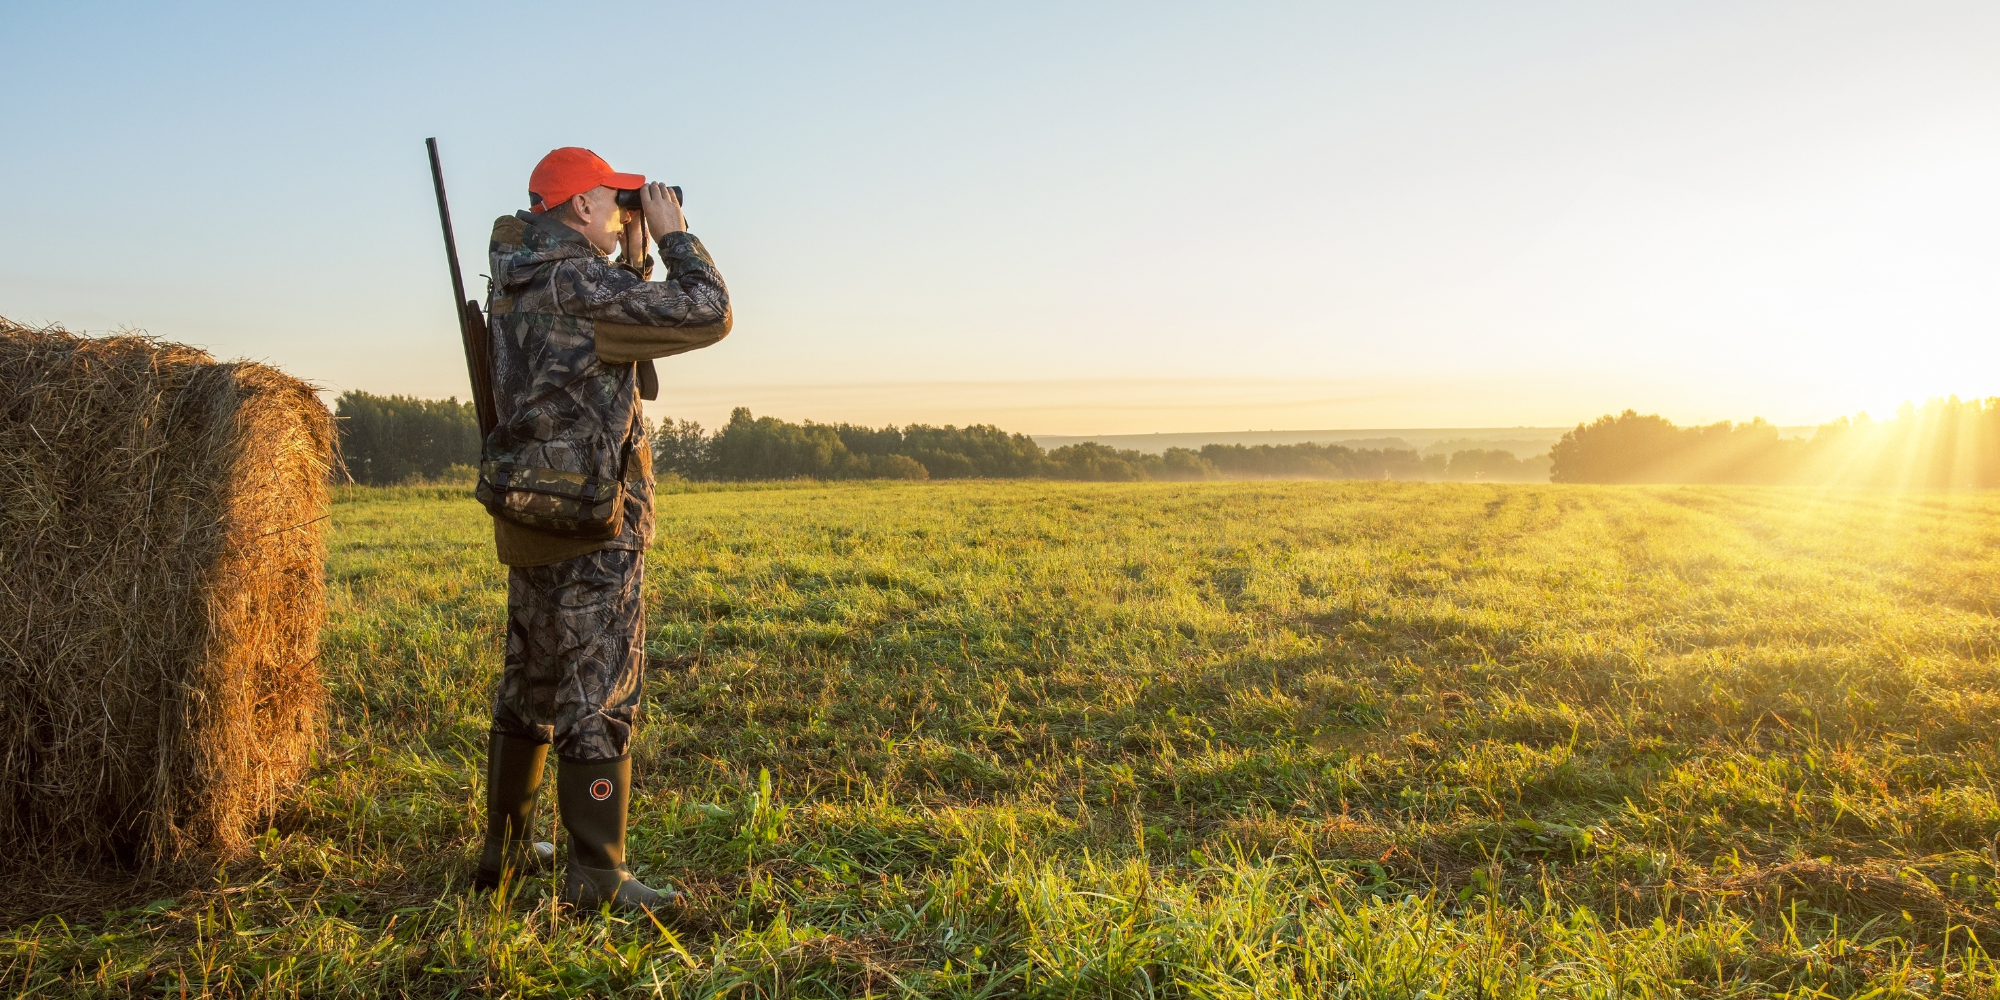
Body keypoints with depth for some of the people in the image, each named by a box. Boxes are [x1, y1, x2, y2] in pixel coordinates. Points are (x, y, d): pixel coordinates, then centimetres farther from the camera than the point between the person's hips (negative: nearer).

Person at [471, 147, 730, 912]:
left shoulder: (512, 281, 11)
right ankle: (596, 874, 4)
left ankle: (505, 849, 29)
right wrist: (672, 233, -2)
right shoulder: (580, 285, -16)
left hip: (531, 521, 9)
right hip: (592, 528, -9)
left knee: (530, 688, 18)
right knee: (599, 695, -2)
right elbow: (707, 316, -15)